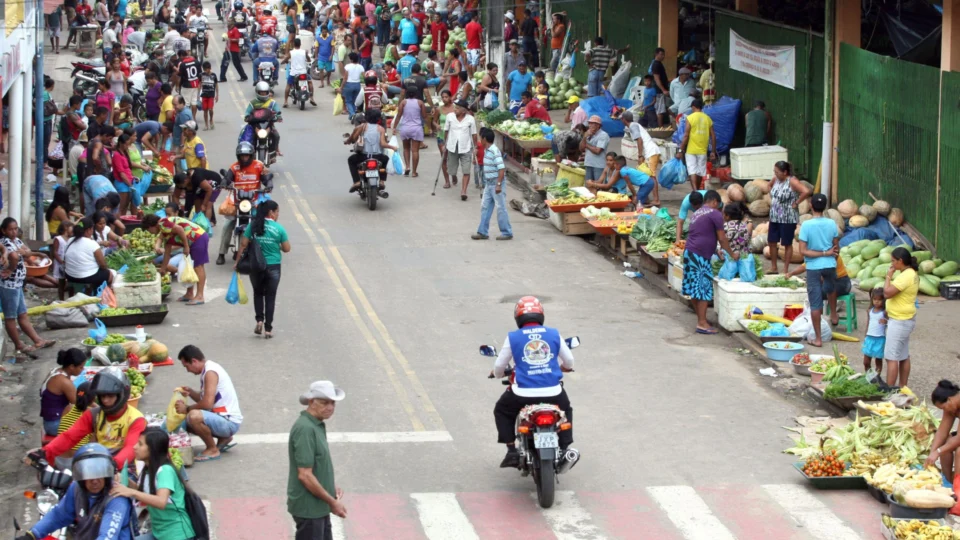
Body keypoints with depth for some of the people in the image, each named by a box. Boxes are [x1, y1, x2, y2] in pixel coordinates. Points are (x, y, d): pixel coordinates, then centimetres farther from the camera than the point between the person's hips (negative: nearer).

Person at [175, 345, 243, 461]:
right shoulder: (208, 369, 12)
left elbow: (207, 404, -26)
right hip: (222, 418, 11)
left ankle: (213, 450, -12)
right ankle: (224, 439, 18)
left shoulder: (210, 372, -19)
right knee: (185, 422, 20)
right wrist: (190, 392, 2)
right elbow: (204, 399, 20)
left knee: (193, 416, -34)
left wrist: (187, 409, -11)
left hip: (229, 422, -11)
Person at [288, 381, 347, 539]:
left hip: (318, 507, 10)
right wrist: (332, 501, -17)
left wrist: (332, 486, 7)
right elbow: (305, 475, -26)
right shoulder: (305, 429, -23)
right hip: (308, 508, -10)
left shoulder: (317, 425, 8)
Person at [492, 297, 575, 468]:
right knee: (565, 410, 34)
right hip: (553, 392, 2)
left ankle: (512, 451, 14)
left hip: (523, 393, -2)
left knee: (502, 411, 27)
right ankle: (564, 450, 23)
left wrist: (497, 374, 32)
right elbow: (569, 361, 12)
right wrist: (564, 367, 37)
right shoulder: (554, 334, 4)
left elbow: (499, 366, 6)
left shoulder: (513, 337, 0)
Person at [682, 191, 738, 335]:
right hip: (700, 256, -9)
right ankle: (702, 323, -8)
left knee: (695, 289, 12)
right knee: (704, 289, -6)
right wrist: (732, 254, 9)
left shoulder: (696, 213, 20)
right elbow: (722, 238, -4)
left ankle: (701, 319, 20)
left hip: (689, 253, 9)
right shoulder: (715, 214, -6)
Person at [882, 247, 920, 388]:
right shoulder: (912, 273, 10)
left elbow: (887, 293, -26)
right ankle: (902, 387, 22)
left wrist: (888, 276, -14)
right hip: (905, 319, 11)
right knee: (903, 356, 15)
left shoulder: (905, 276, -22)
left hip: (899, 321, -11)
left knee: (891, 358, -8)